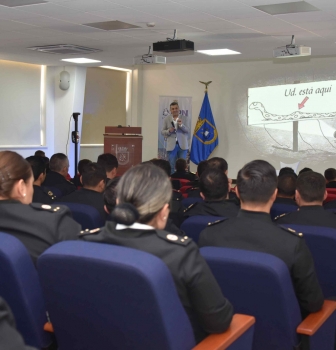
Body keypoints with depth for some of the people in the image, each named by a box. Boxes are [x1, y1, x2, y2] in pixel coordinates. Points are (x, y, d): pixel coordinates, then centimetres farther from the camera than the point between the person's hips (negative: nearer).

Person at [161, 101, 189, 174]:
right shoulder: (166, 119, 3)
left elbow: (188, 131, -3)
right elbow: (162, 132, 5)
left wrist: (181, 125, -21)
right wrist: (169, 131, -15)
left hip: (182, 145, 0)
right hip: (171, 145, 0)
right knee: (171, 167, 3)